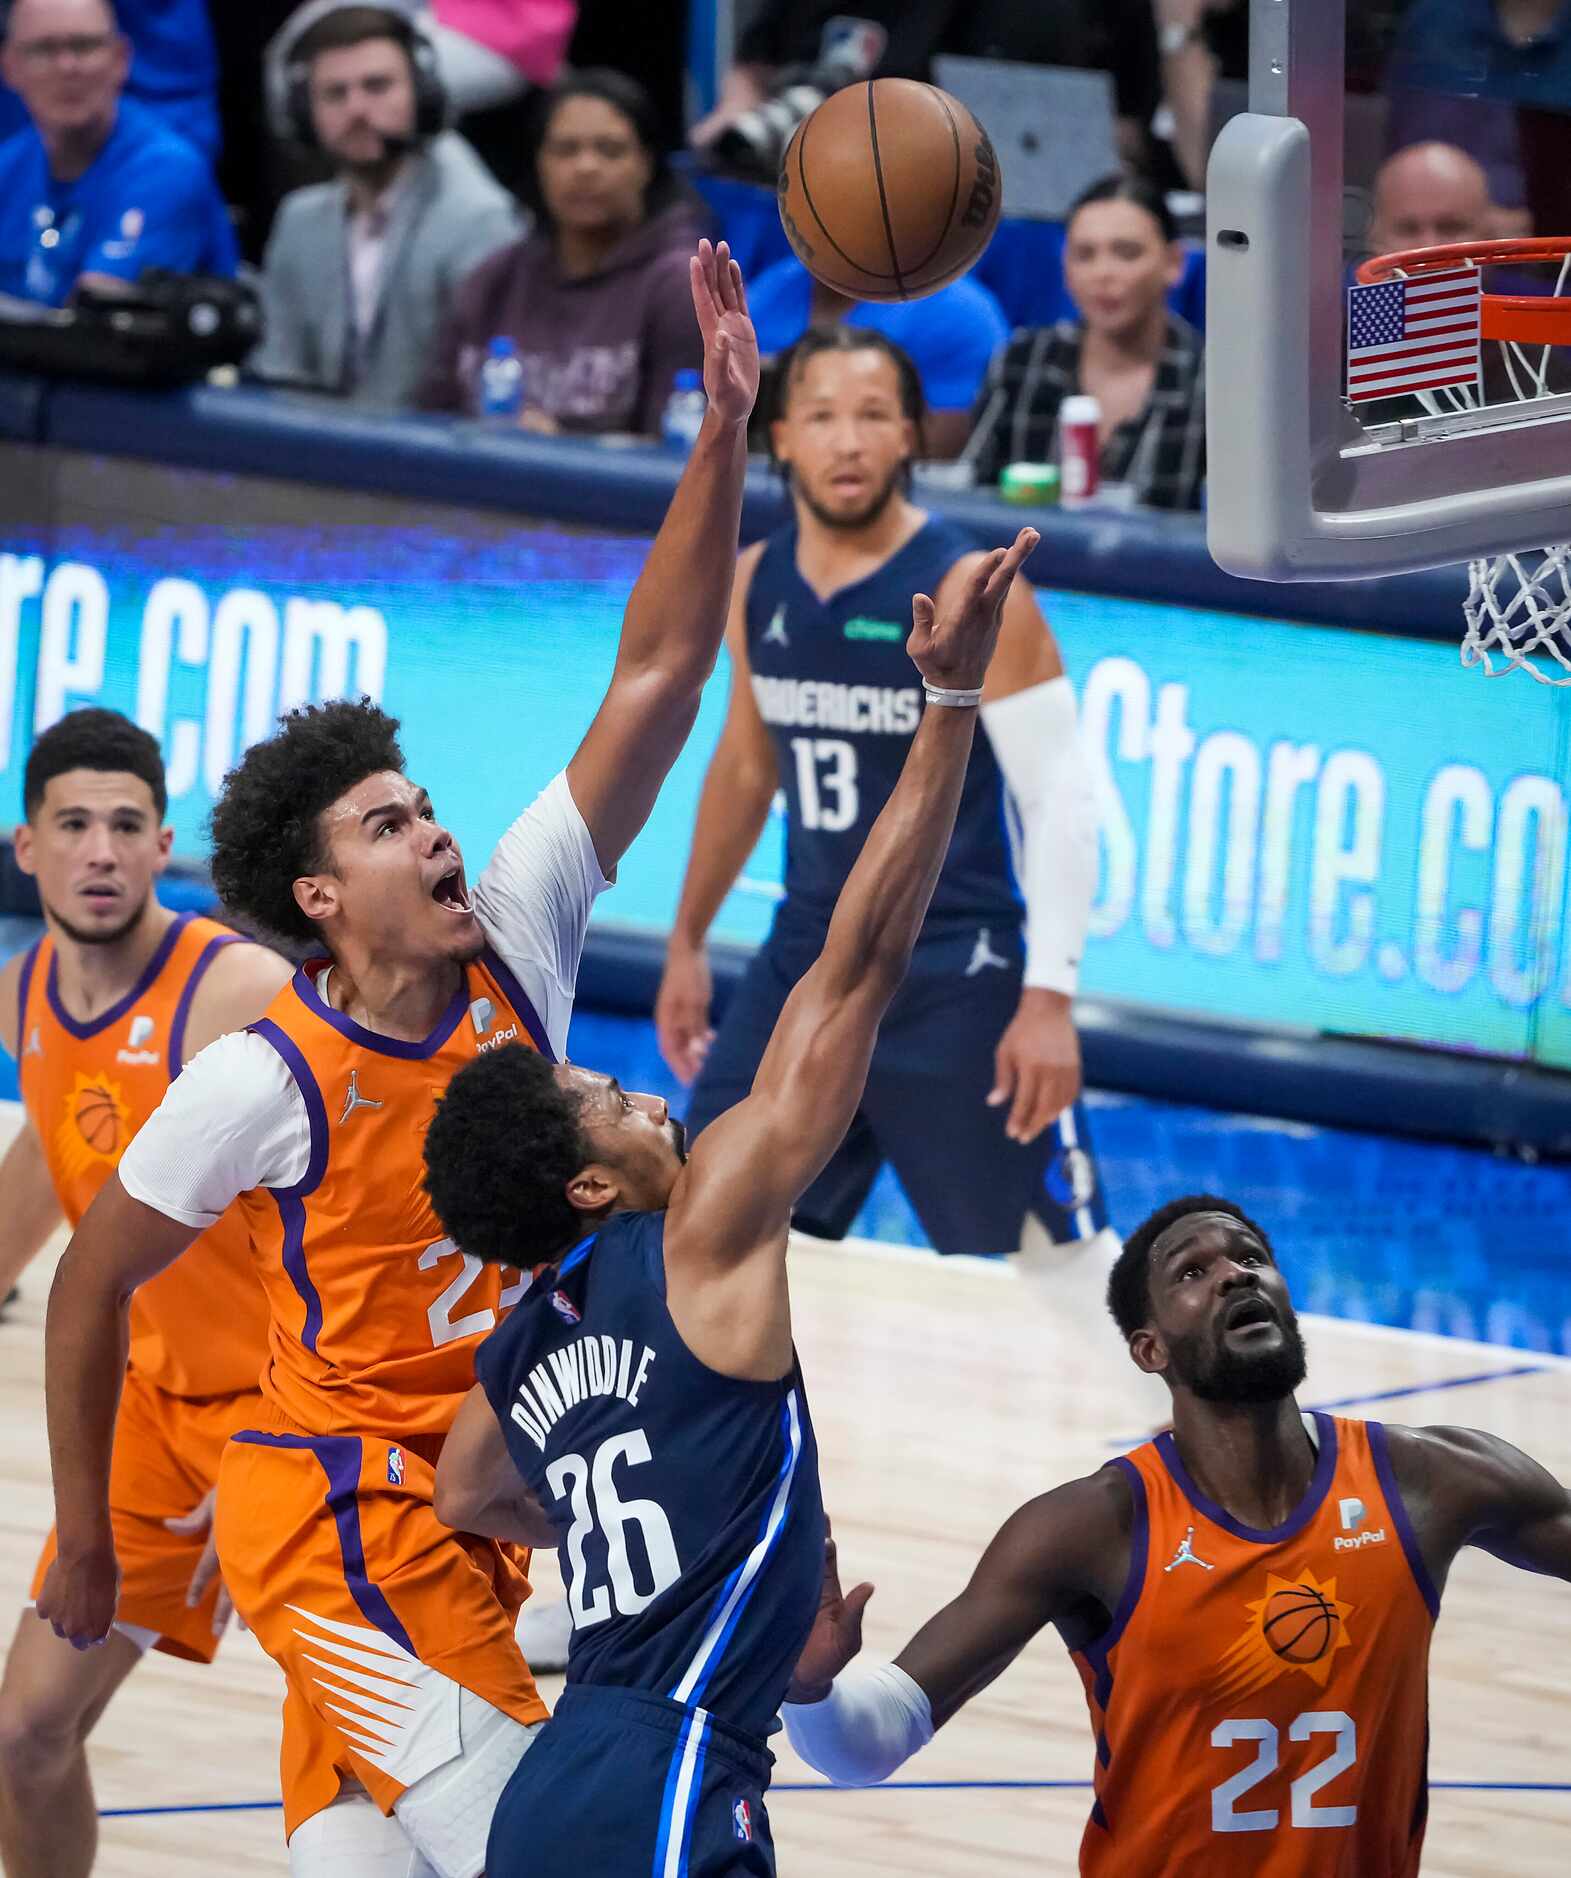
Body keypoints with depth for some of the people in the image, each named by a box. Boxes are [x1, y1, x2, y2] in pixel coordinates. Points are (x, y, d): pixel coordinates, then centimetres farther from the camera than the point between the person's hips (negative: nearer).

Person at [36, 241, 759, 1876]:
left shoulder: (516, 942, -2)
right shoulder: (265, 1078, -15)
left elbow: (652, 684, -7)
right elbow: (93, 1283, -4)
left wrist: (724, 441, -15)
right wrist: (83, 1542, 0)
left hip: (483, 1486, 6)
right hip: (338, 1507, -6)